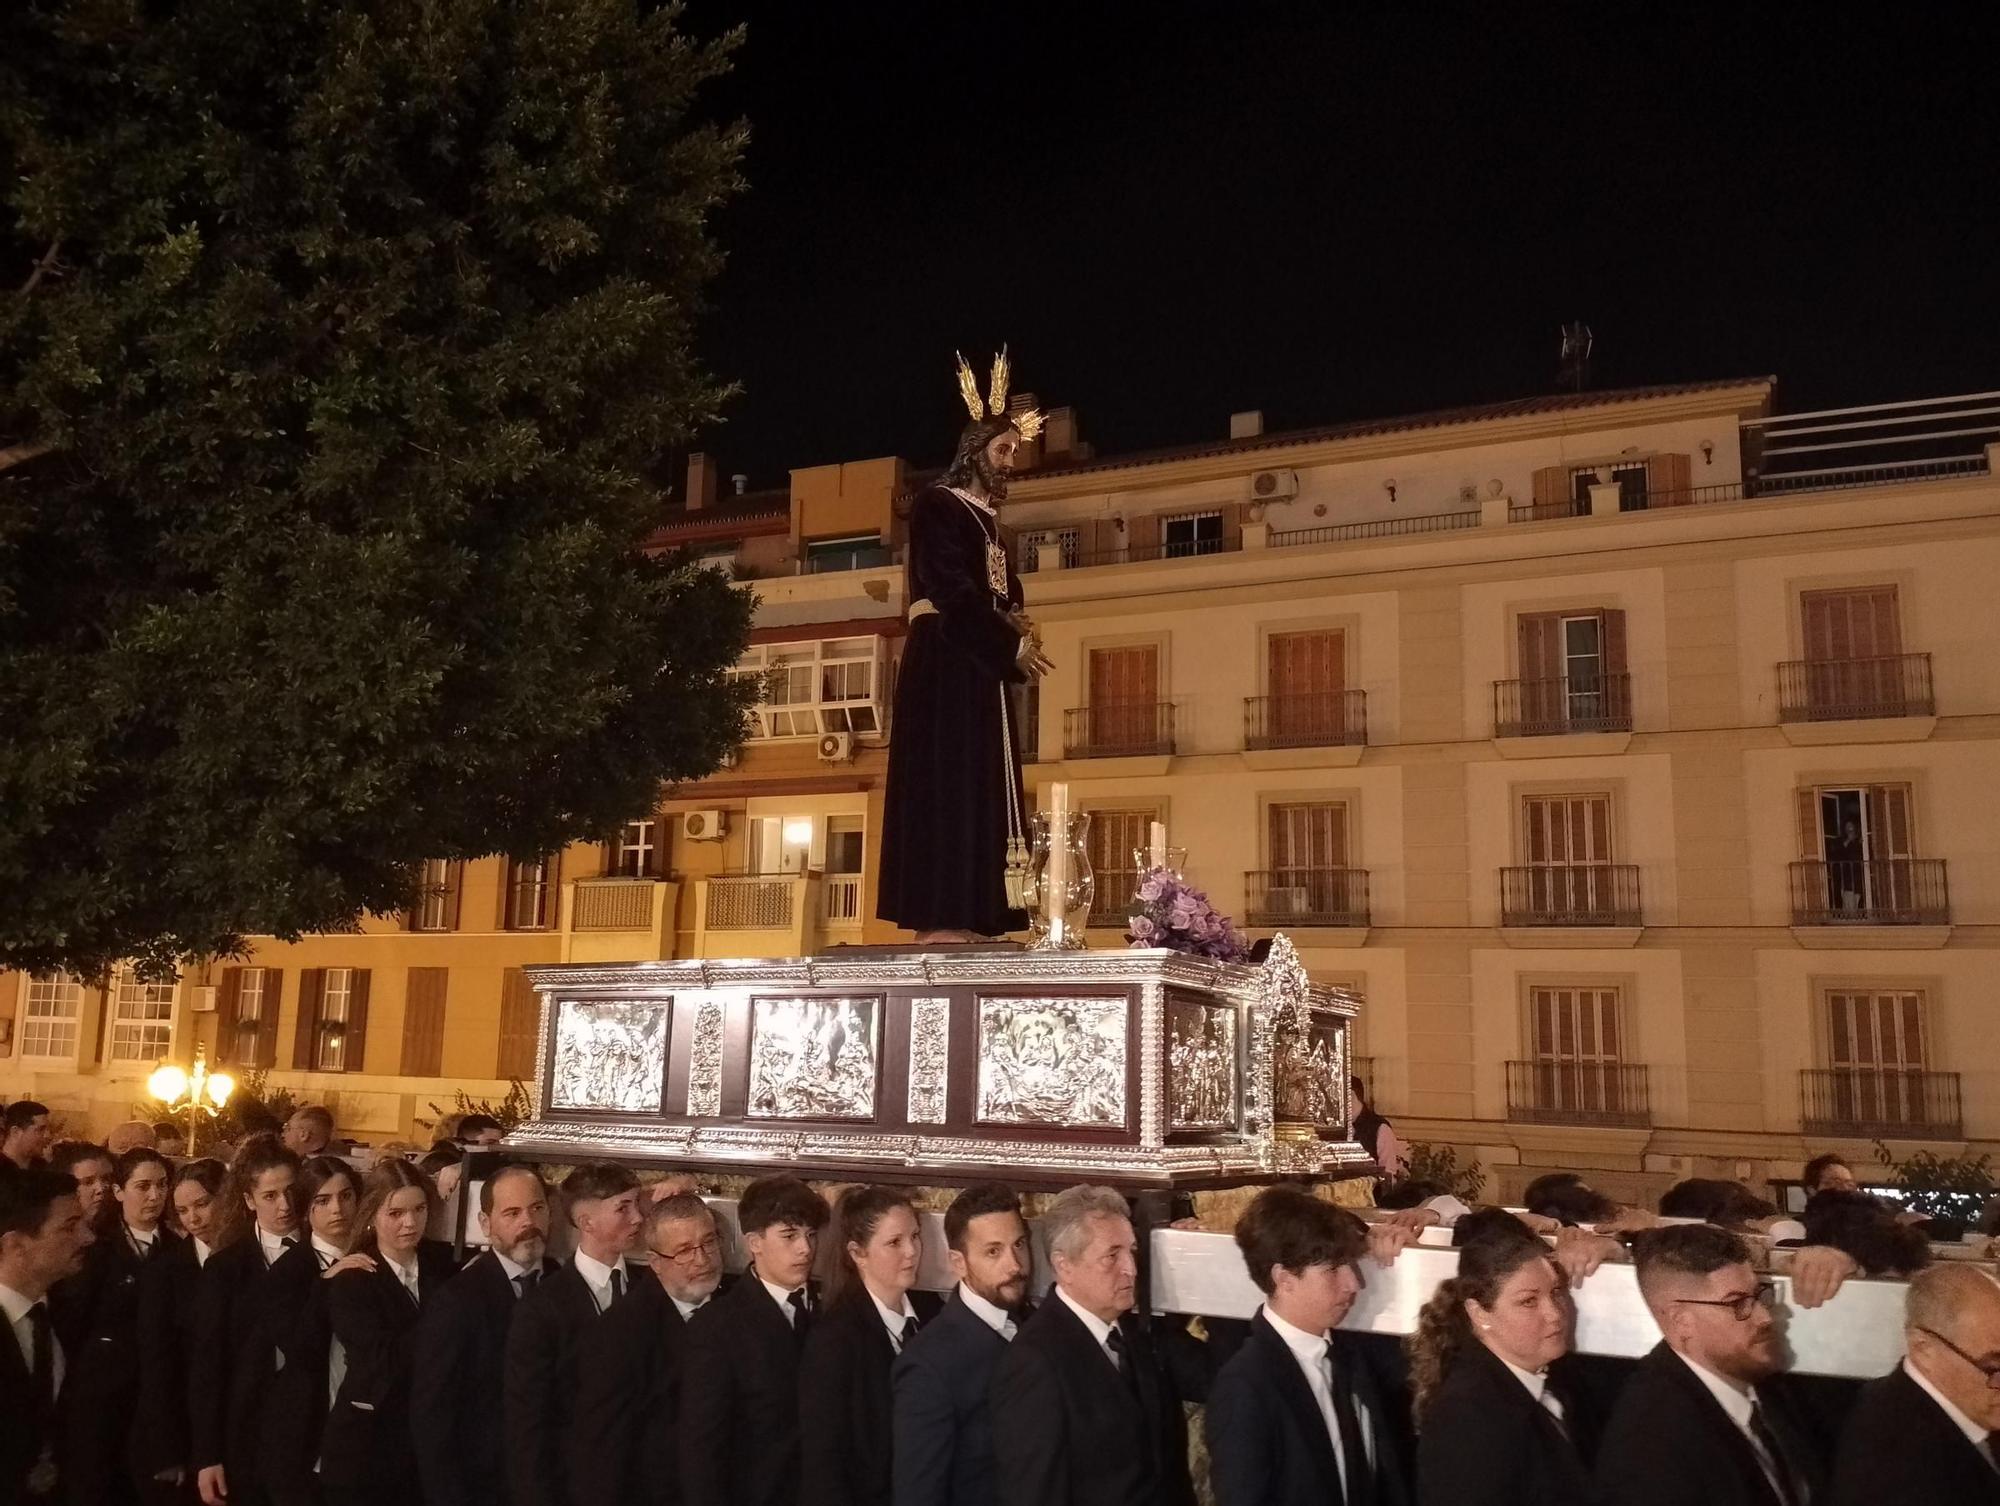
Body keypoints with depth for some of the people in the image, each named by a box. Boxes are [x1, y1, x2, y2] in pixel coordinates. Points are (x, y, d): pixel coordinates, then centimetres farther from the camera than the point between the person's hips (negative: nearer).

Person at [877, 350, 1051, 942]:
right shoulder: (937, 504, -3)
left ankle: (962, 922, 1)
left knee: (980, 791, 2)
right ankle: (940, 923, -15)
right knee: (945, 787, -13)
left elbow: (1002, 590, 20)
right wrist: (1011, 645, -13)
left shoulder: (987, 518, 23)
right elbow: (950, 591, -13)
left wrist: (1018, 624, -4)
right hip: (945, 665, -9)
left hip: (980, 667, 9)